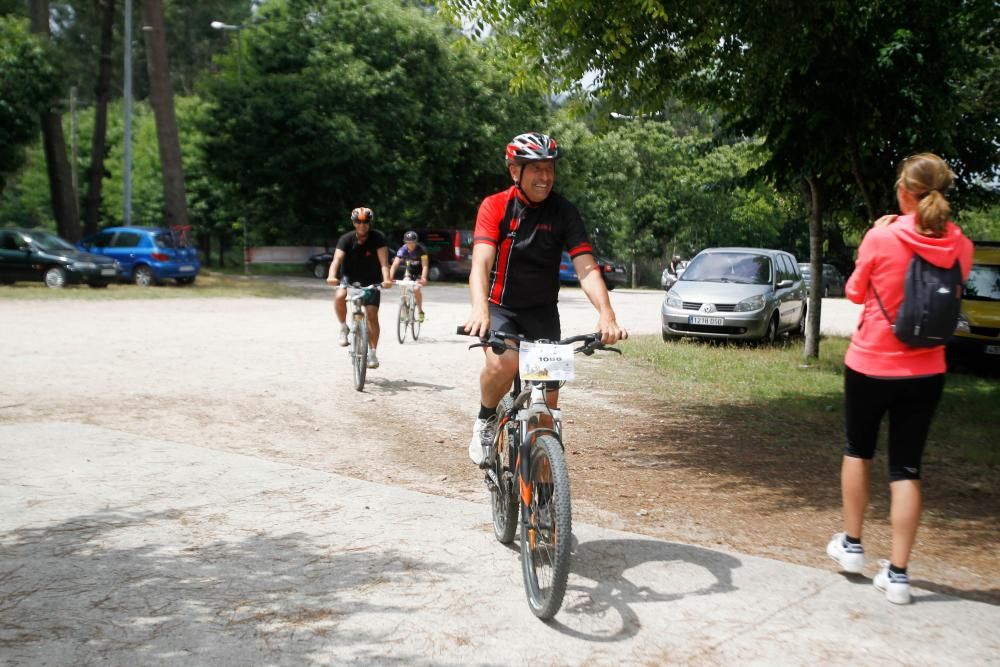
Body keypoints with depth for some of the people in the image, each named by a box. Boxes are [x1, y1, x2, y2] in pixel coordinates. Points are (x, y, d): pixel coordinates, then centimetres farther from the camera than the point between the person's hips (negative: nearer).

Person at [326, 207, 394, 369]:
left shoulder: (378, 238, -16)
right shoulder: (346, 239, -15)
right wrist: (332, 276, -48)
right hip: (350, 278, 0)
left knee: (372, 315, -11)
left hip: (371, 281, 0)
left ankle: (372, 353, 2)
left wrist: (386, 279, -45)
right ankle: (344, 328, -8)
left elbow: (384, 262, -26)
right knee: (339, 297, -32)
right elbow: (337, 260, -28)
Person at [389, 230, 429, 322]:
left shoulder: (421, 249, -28)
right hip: (409, 270, 3)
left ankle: (420, 311, -3)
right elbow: (395, 264, -31)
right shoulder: (403, 250, -24)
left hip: (419, 271, -3)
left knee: (416, 289, -23)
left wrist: (423, 278, -52)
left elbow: (425, 265, -36)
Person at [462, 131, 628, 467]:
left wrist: (606, 314, -34)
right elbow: (481, 263, -25)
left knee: (548, 397, -3)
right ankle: (485, 421, -2)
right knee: (503, 363, -32)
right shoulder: (494, 206, -12)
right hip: (501, 308, -2)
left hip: (542, 312, 2)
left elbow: (586, 268, -16)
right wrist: (479, 310, -44)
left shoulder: (563, 211, -7)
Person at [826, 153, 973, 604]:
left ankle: (851, 545, 28)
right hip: (926, 372, 3)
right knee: (907, 467, 7)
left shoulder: (881, 237, -15)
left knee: (858, 450, 20)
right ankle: (897, 573, 7)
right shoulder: (960, 246, -4)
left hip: (871, 364, -2)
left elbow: (856, 292, 0)